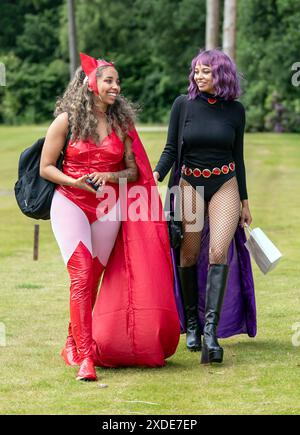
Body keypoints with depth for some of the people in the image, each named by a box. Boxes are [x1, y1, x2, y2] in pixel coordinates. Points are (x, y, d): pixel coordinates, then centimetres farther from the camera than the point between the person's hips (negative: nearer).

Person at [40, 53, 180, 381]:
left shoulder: (121, 123, 9)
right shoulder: (67, 121, -2)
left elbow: (133, 172, 12)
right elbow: (45, 168, 1)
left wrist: (110, 176, -8)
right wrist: (73, 181, -16)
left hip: (108, 207, 4)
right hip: (71, 203, -4)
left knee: (93, 279, 7)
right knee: (81, 276, -16)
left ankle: (74, 342, 28)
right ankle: (85, 357, -19)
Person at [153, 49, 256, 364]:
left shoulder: (235, 110, 3)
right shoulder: (183, 105, 0)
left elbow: (238, 157, 11)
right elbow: (171, 149, 2)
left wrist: (244, 202, 13)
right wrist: (156, 175, -17)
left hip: (225, 186, 0)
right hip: (190, 184, 0)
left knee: (218, 253, -16)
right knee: (189, 256, 0)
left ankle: (211, 332, -21)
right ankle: (192, 323, 17)